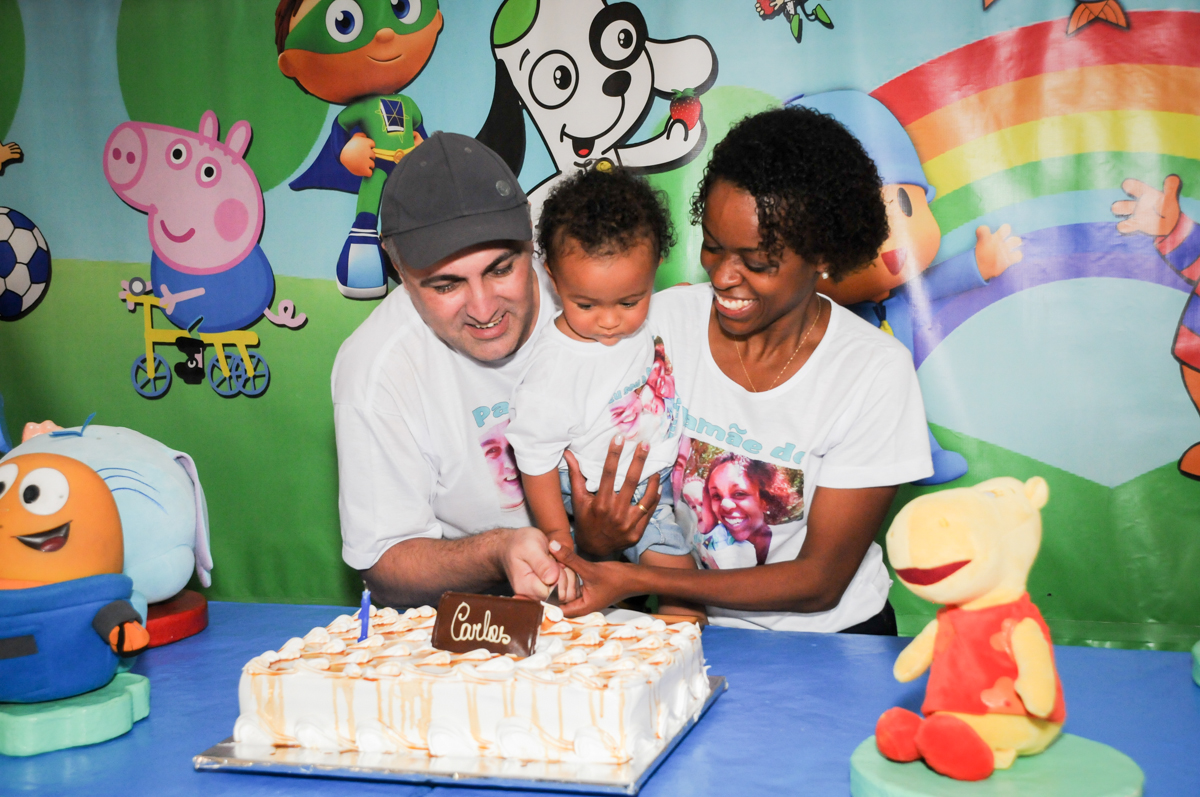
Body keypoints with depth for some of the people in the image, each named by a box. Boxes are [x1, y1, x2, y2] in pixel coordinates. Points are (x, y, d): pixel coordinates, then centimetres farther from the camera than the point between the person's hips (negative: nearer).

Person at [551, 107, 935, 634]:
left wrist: (635, 581, -20)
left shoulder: (874, 370, -12)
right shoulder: (661, 320, -4)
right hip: (687, 620, 2)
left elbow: (820, 581, -11)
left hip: (831, 635, -2)